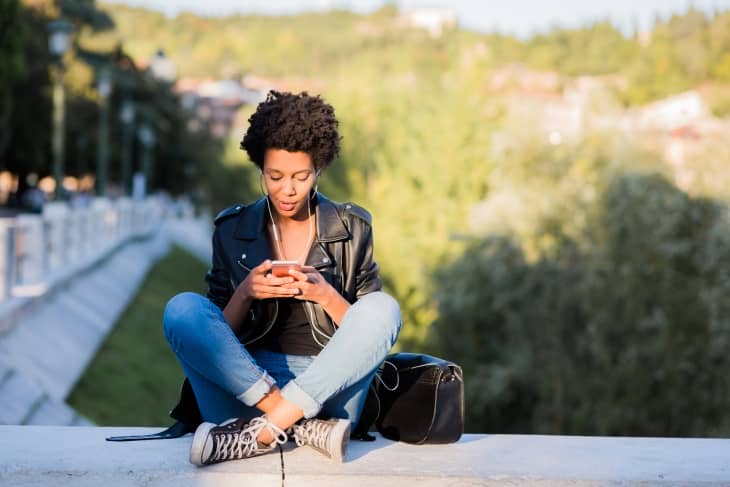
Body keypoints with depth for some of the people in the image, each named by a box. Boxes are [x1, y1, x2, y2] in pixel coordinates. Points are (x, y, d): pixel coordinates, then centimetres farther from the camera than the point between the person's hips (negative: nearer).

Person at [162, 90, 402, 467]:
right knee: (183, 309, -24)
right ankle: (303, 428, -33)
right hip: (244, 382, 1)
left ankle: (266, 430, -32)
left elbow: (368, 330, 8)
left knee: (383, 308, -27)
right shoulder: (233, 231, 10)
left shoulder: (351, 229, 9)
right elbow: (220, 332, 9)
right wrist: (245, 294, -11)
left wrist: (326, 296, -11)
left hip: (329, 387, 0)